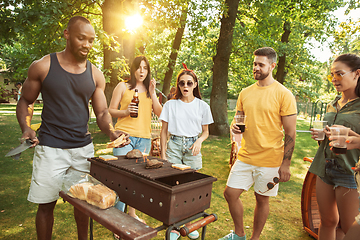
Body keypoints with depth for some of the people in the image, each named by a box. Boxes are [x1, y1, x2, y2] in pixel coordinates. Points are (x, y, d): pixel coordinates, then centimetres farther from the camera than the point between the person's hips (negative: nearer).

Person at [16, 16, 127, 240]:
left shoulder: (95, 75, 3)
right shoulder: (43, 66, -4)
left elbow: (102, 112, 4)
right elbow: (26, 101, 5)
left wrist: (112, 132, -15)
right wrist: (26, 128, -12)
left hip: (83, 147, 3)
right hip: (51, 147, -2)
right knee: (46, 203, 6)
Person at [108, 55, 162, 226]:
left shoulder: (150, 89, 16)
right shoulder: (123, 86, 6)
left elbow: (159, 113, 8)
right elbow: (111, 110, 5)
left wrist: (152, 93, -2)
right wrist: (125, 112, -13)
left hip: (144, 138, 4)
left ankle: (132, 213, 26)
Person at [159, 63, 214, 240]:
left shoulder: (202, 106, 2)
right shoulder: (170, 105, 1)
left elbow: (205, 131, 10)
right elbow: (164, 131, 5)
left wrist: (199, 141, -11)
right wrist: (163, 154, 0)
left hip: (192, 146, 1)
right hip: (174, 145, 0)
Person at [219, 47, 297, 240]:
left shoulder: (284, 95, -9)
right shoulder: (245, 93, 7)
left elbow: (290, 133, -9)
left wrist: (286, 164, -12)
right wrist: (235, 128, -6)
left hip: (270, 160, -5)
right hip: (245, 157, 5)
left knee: (262, 199, 9)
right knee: (230, 193, 5)